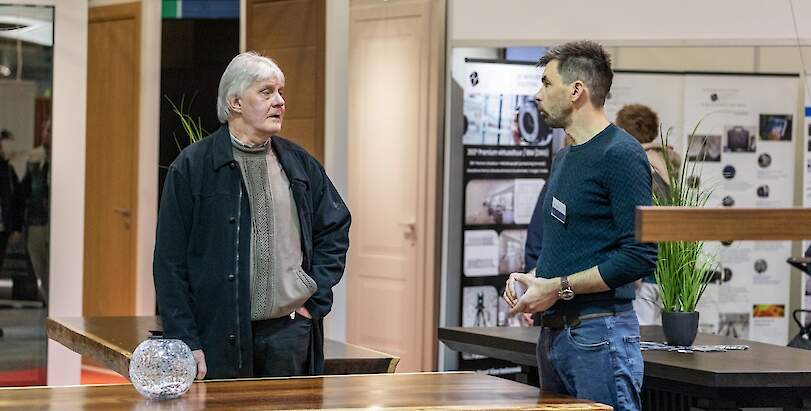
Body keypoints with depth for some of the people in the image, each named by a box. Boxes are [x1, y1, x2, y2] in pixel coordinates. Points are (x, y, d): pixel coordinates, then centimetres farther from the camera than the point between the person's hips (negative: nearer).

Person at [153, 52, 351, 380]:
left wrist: (315, 297, 7)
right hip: (220, 336, -4)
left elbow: (335, 228, 20)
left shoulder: (299, 163, 11)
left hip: (290, 330, 4)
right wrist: (186, 343, -10)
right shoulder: (192, 166, -3)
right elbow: (170, 263, -4)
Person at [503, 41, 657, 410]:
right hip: (553, 333, 9)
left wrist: (559, 287, -17)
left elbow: (640, 255, -18)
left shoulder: (620, 155, -11)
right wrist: (531, 279, 6)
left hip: (599, 335, -9)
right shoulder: (564, 158, 17)